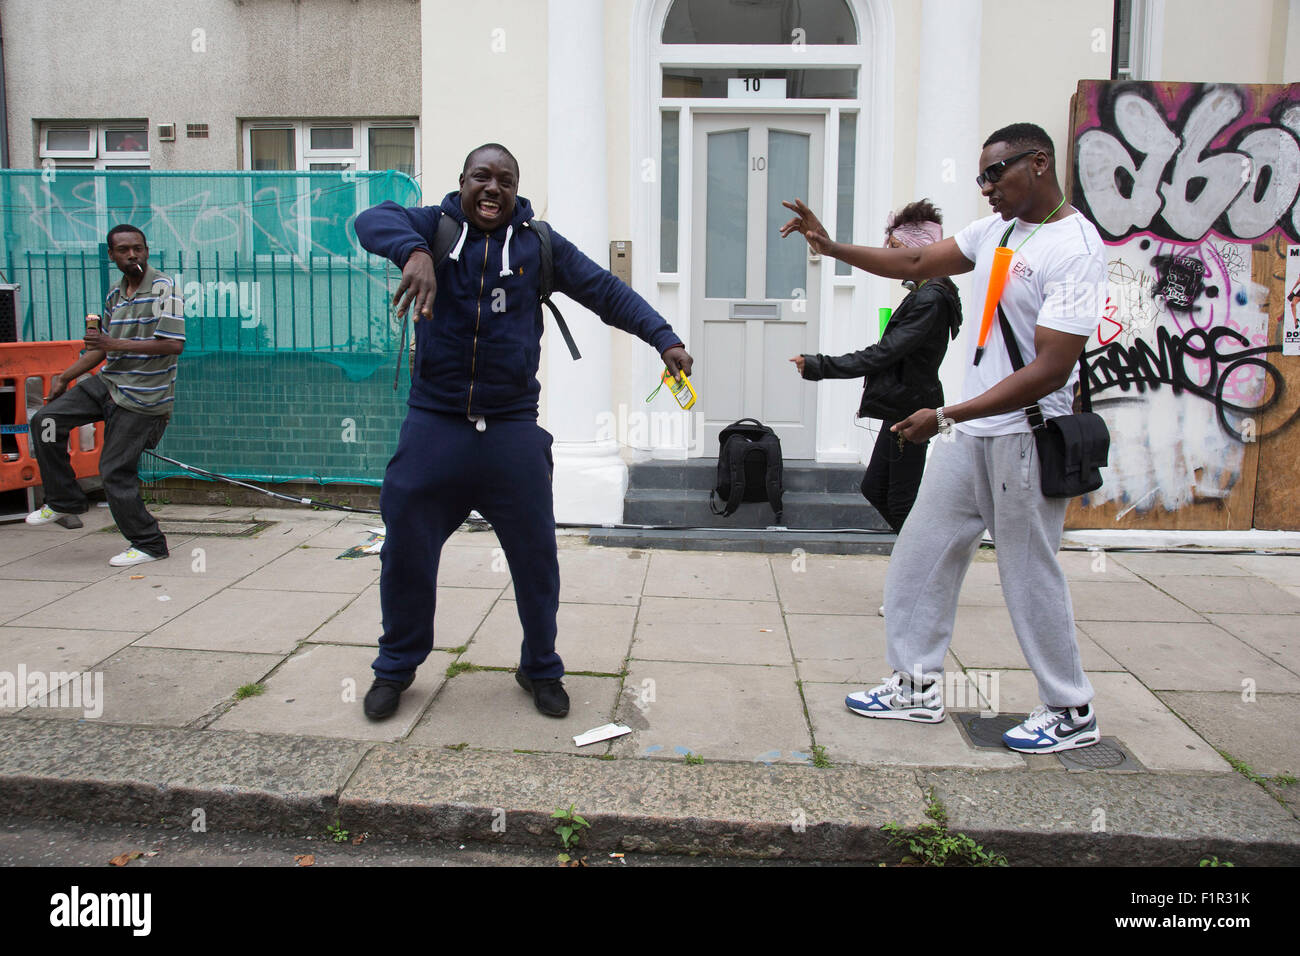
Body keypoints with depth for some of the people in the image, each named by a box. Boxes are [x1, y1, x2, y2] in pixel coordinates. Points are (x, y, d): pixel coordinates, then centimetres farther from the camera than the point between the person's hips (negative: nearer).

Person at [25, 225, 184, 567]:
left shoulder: (163, 287, -13)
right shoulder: (116, 294, 12)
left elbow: (174, 344, -23)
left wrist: (116, 344, -22)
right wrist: (65, 377, 22)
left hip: (142, 396, -8)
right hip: (109, 383, 8)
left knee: (115, 471, -6)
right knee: (45, 421, 3)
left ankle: (149, 544, 8)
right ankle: (65, 502, 16)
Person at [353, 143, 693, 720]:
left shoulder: (539, 243, 4)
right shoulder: (436, 226, 1)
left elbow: (607, 292, 2)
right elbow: (374, 219, -17)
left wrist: (664, 338, -11)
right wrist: (414, 253, -39)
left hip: (511, 431, 1)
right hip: (433, 425, 0)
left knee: (535, 556, 8)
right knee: (405, 552, 9)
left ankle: (540, 668, 30)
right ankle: (396, 667, 32)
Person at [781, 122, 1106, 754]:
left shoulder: (1076, 249, -17)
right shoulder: (996, 229, 9)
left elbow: (1050, 372, -23)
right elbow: (916, 263, 19)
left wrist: (945, 416, -24)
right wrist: (832, 248, 7)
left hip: (1025, 436, -8)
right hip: (970, 431, 8)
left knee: (1030, 576, 3)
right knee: (919, 555, 10)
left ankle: (1072, 713, 22)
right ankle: (918, 685, 25)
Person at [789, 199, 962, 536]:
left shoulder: (929, 299, -19)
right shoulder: (925, 292, 14)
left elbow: (882, 354, -23)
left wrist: (819, 366, -22)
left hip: (910, 410, -10)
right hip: (902, 409, 10)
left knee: (901, 502, -2)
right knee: (874, 488, 15)